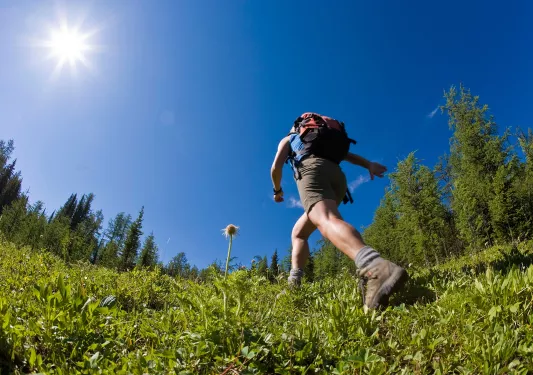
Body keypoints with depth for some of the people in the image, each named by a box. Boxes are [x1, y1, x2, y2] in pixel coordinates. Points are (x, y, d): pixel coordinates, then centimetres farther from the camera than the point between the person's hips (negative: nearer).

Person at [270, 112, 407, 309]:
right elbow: (347, 154, 22)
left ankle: (375, 268, -61)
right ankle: (293, 285, 9)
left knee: (327, 221, -34)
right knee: (298, 233, 19)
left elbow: (276, 166, 12)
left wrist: (277, 190, 29)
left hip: (312, 168, -6)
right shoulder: (323, 139, 42)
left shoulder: (288, 138, 29)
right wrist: (369, 164, 6)